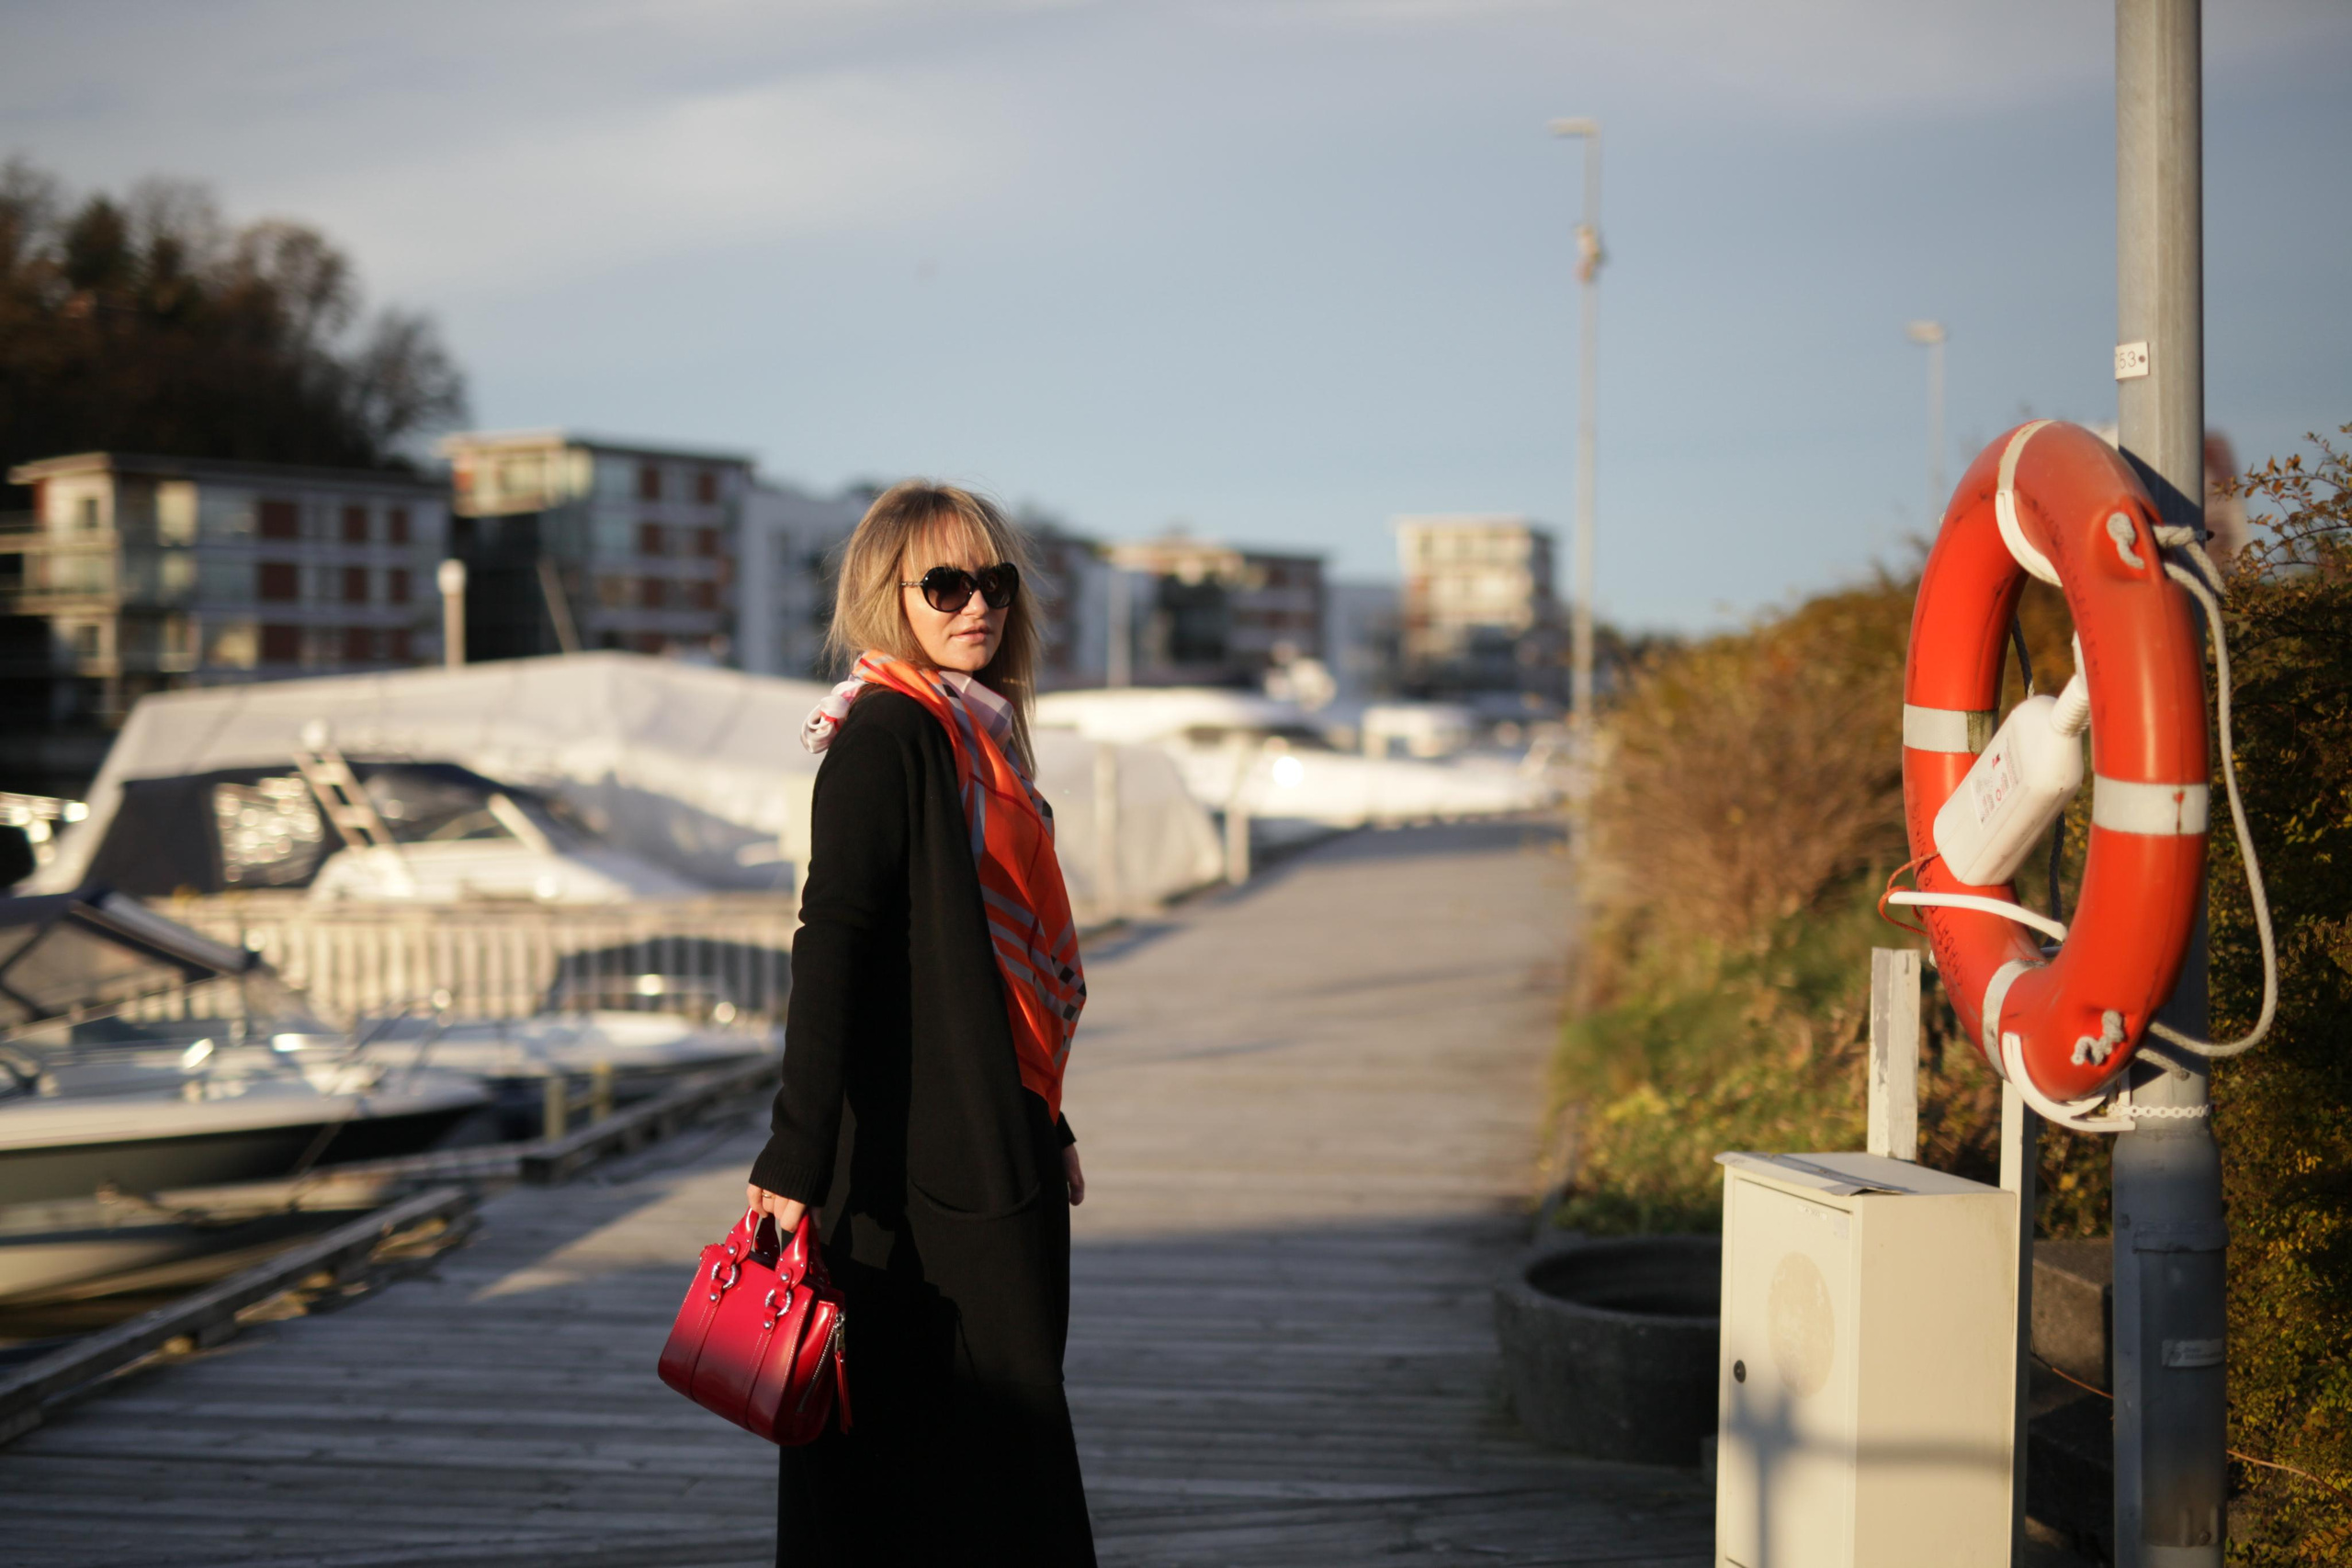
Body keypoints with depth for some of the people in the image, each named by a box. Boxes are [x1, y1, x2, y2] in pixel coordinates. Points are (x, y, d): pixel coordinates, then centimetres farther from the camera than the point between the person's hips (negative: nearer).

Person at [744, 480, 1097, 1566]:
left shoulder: (977, 734, 14)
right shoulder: (886, 736, -13)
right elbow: (830, 947, -21)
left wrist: (1044, 1127, 24)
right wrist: (797, 1156, -27)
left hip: (993, 1143, 10)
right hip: (924, 1159, -9)